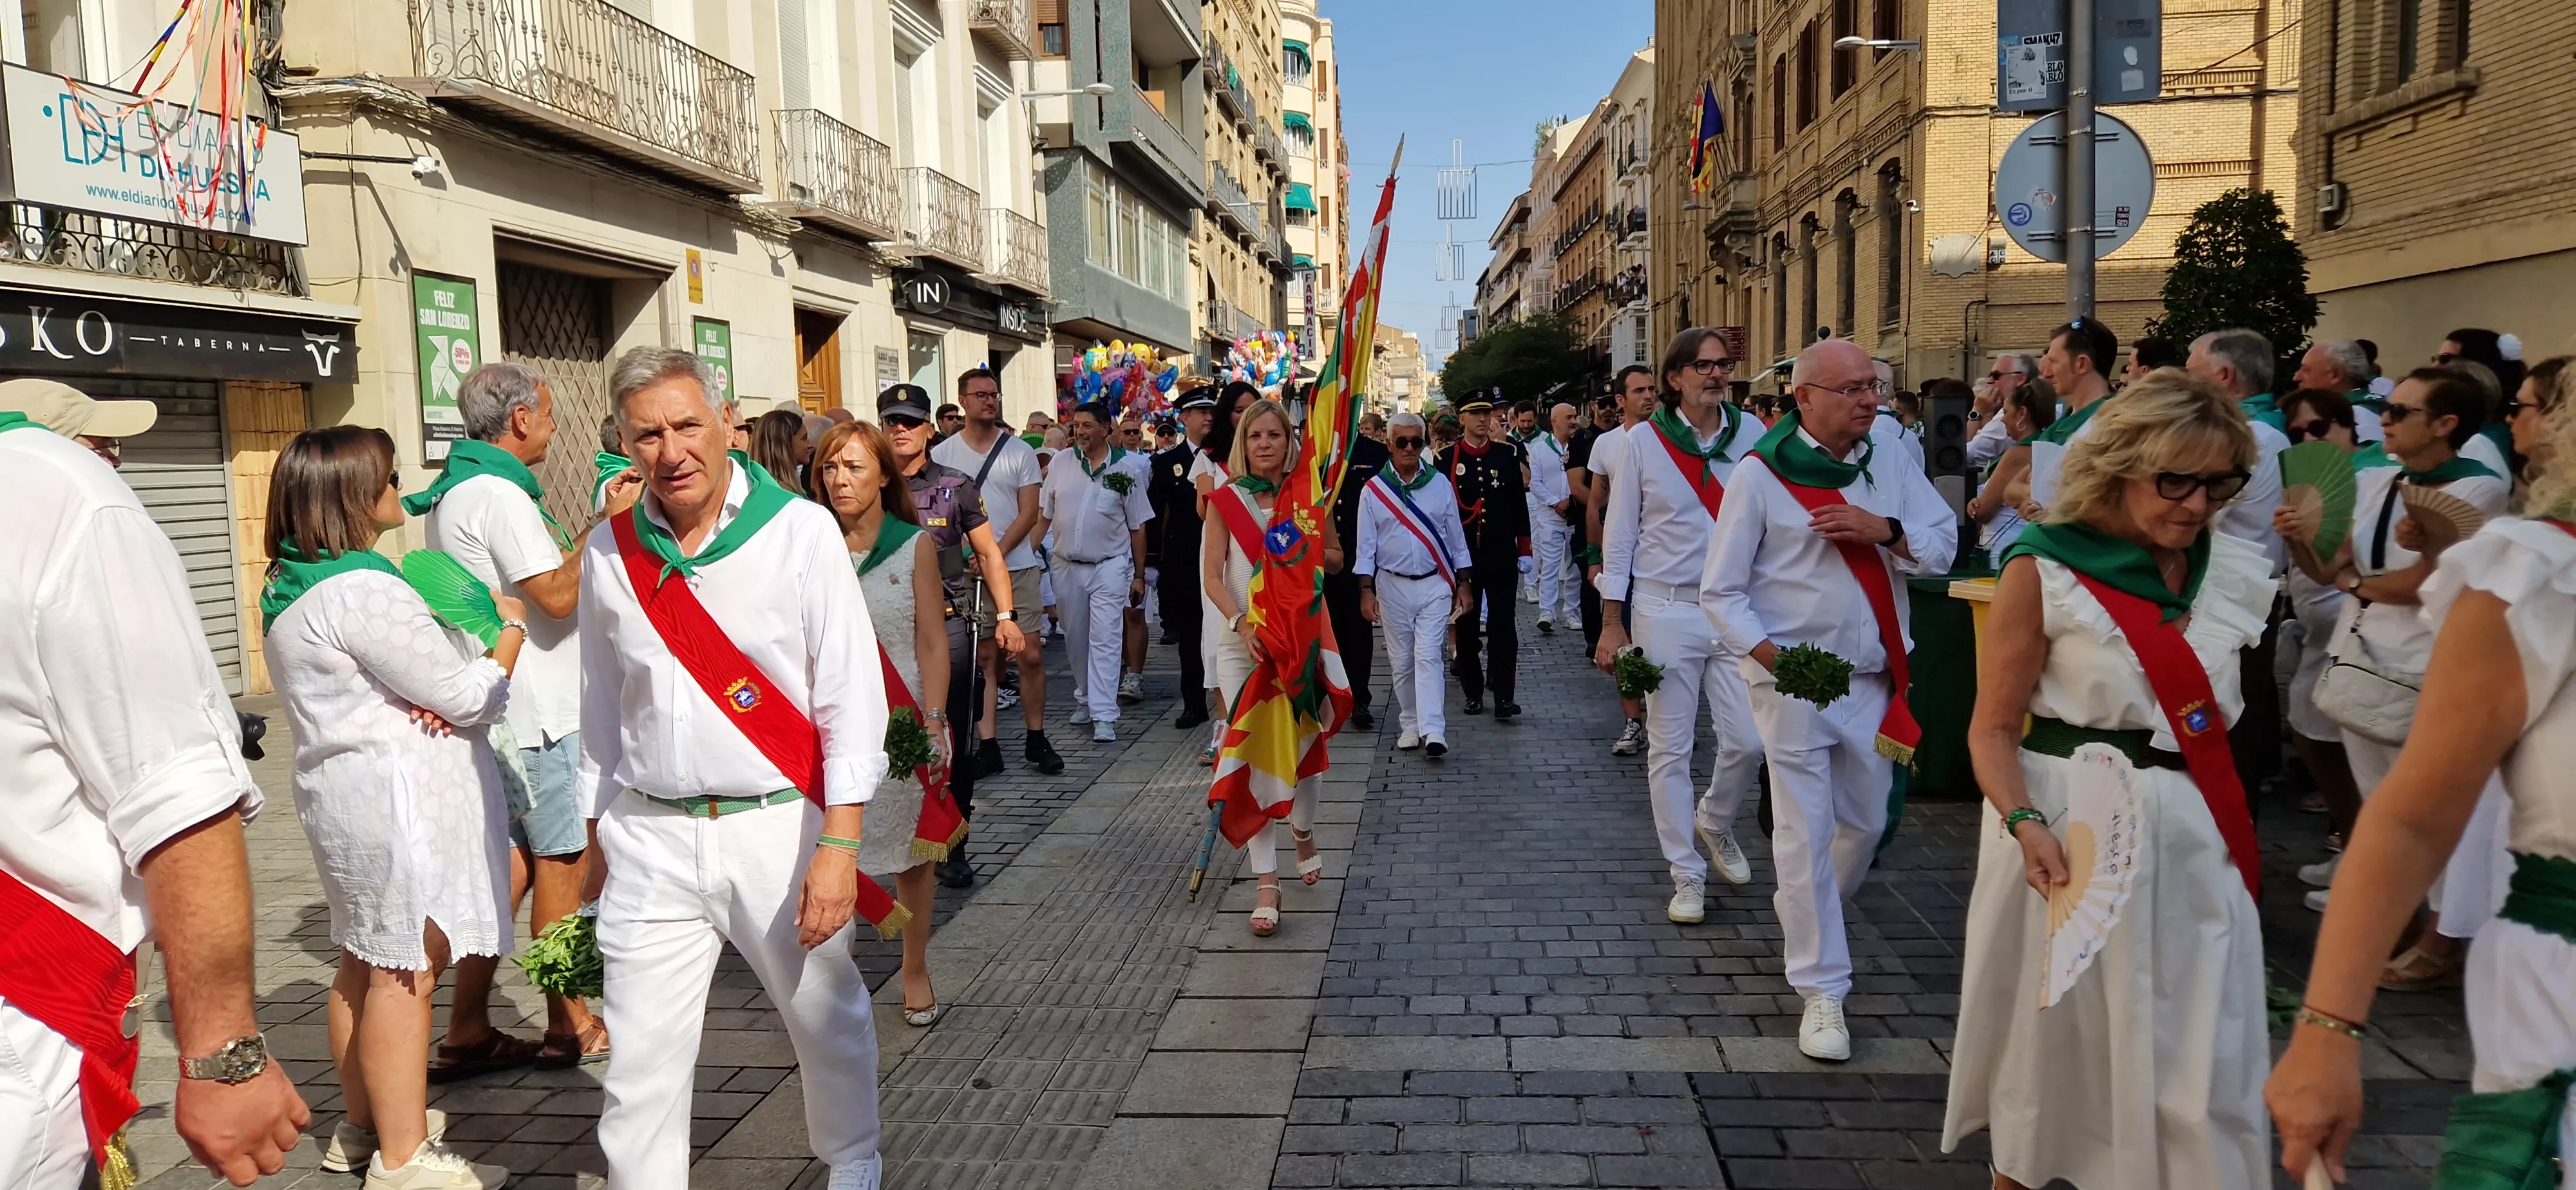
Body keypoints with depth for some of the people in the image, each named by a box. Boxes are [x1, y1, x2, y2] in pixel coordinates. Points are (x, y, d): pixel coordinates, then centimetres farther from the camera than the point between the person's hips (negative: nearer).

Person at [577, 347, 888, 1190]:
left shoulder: (800, 530, -7)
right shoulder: (609, 552, 3)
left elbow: (852, 697, -9)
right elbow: (602, 709, 13)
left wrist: (838, 846, -14)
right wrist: (599, 838, 15)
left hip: (778, 826, -2)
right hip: (650, 836, 2)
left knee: (828, 1020, 14)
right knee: (640, 1058, 3)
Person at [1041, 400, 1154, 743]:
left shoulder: (1127, 468, -3)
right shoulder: (1062, 463, 4)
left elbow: (1138, 527, 2)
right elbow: (1043, 514, 9)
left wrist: (1139, 575, 2)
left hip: (1110, 567, -3)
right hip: (1067, 566, 3)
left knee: (1105, 641, -9)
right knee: (1076, 641, 13)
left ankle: (1104, 717, -11)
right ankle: (1085, 698, 32)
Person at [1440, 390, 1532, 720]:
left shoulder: (1509, 454, 4)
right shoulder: (1445, 458, 1)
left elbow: (1519, 504, 7)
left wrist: (1524, 549, 5)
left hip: (1501, 556, 0)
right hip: (1461, 555, 0)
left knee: (1503, 624, -4)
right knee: (1466, 625, 7)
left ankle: (1503, 696, -4)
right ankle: (1473, 692, 18)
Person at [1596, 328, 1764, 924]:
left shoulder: (1752, 436, 2)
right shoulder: (1644, 441, -2)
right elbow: (1619, 534, 1)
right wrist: (1612, 624, -2)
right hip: (1666, 609, -1)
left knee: (1748, 738, -1)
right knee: (1670, 748, 3)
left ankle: (1715, 820, 31)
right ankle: (1687, 876, 15)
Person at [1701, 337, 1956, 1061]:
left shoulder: (1889, 469, 6)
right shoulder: (1760, 475, -8)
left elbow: (1945, 543, 2)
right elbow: (1721, 591, -6)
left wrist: (1885, 531, -16)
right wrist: (1770, 657, -18)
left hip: (1873, 677, 5)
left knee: (1866, 821, 18)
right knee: (1806, 833, -3)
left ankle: (1801, 910, 46)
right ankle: (1822, 993, 7)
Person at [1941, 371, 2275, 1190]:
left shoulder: (2233, 573, 6)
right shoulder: (2045, 572, -11)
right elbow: (1993, 728, -13)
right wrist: (2024, 823, -25)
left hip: (2195, 835, 4)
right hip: (2075, 833, -4)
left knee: (2202, 1054, 4)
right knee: (2055, 1030, 12)